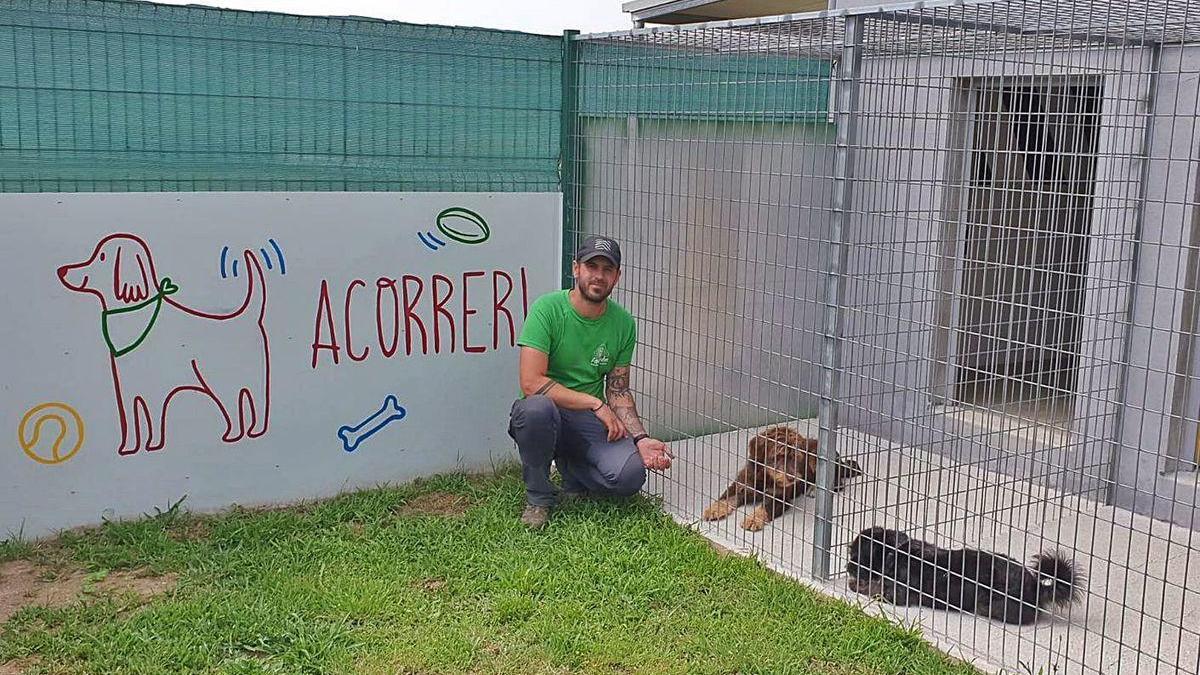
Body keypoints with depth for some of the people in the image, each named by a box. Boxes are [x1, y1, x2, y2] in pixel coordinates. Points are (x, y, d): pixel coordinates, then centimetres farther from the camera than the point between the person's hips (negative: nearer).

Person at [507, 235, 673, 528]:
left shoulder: (623, 322, 1)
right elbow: (531, 383, -22)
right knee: (537, 407, -40)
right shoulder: (548, 308, -14)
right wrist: (595, 404, -21)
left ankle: (572, 471, 12)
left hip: (590, 420, 3)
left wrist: (641, 438, -10)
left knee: (630, 475, -25)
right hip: (544, 415, -3)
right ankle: (538, 498, -11)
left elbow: (619, 390, 7)